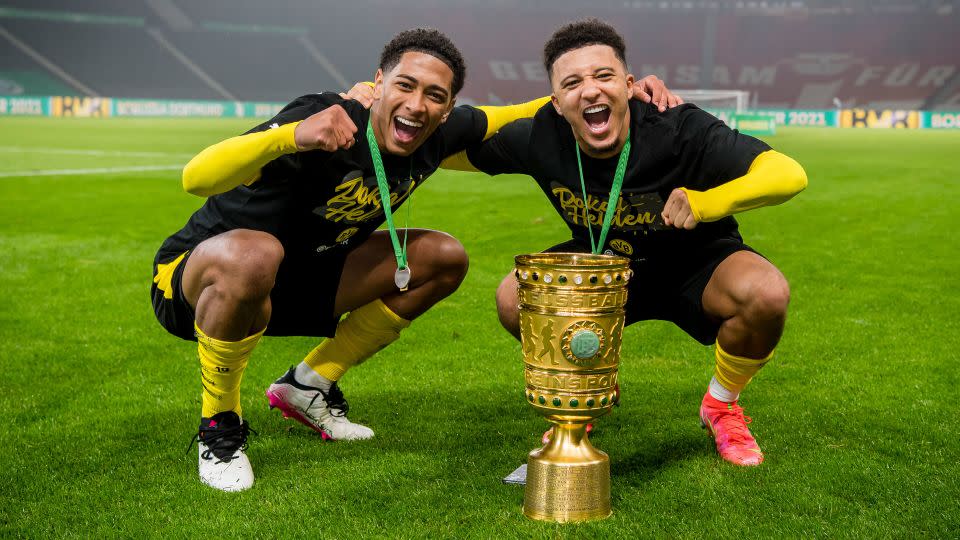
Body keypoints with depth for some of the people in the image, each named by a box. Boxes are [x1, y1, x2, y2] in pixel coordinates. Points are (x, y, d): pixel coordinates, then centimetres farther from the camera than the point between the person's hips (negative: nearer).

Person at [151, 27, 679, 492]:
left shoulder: (437, 135, -10)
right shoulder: (327, 119, -30)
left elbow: (511, 117, 8)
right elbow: (195, 178, -39)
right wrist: (290, 136, -56)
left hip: (291, 284, 7)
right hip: (192, 278, -6)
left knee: (443, 258, -1)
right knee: (253, 256, -42)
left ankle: (308, 386, 8)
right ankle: (218, 425, -15)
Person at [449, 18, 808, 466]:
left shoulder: (678, 129, -30)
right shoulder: (541, 139, -20)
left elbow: (790, 174, -32)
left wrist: (704, 204, -43)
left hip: (694, 262, -2)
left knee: (766, 294, -32)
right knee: (514, 300, -20)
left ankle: (721, 405, 1)